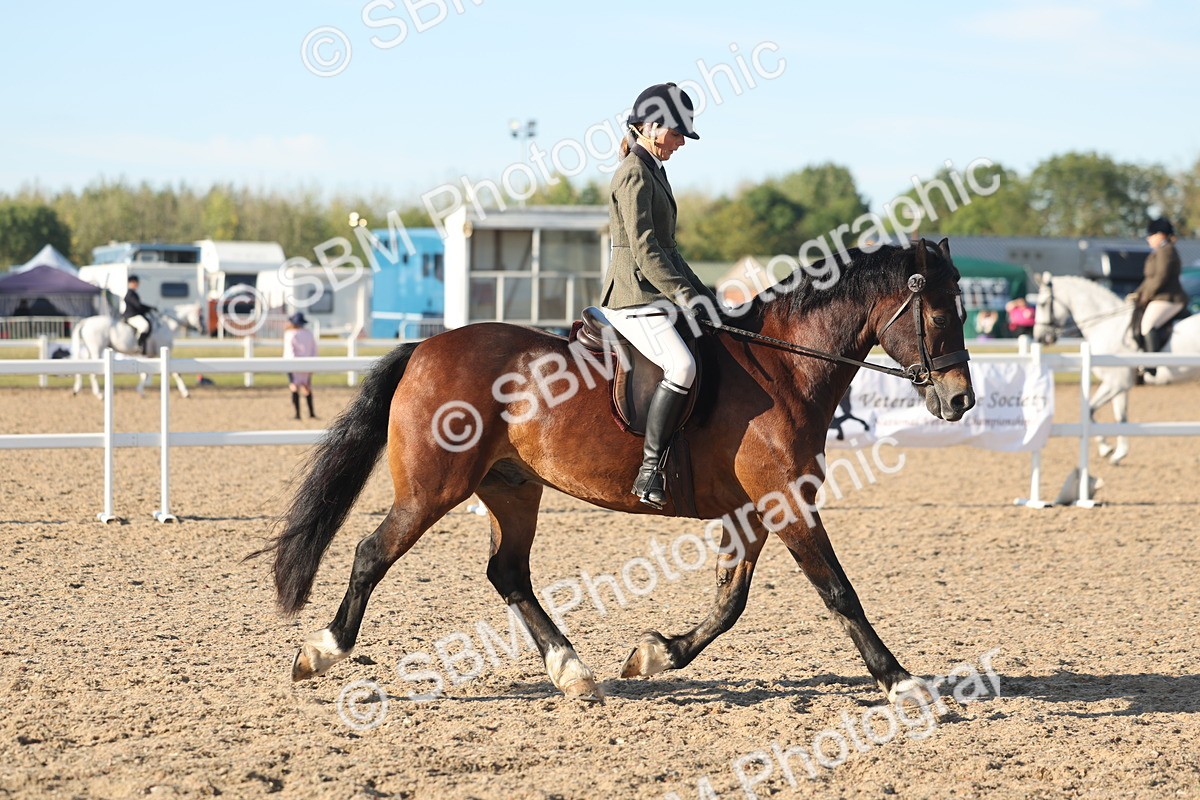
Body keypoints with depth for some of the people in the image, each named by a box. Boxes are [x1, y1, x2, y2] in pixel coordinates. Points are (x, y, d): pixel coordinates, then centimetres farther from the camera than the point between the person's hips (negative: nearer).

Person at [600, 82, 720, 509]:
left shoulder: (653, 171, 20)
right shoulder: (634, 174, -11)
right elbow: (643, 249, -19)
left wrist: (700, 292, 17)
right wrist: (685, 296, -24)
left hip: (657, 294, 11)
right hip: (635, 296, -11)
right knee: (682, 367, -30)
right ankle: (649, 469, -28)